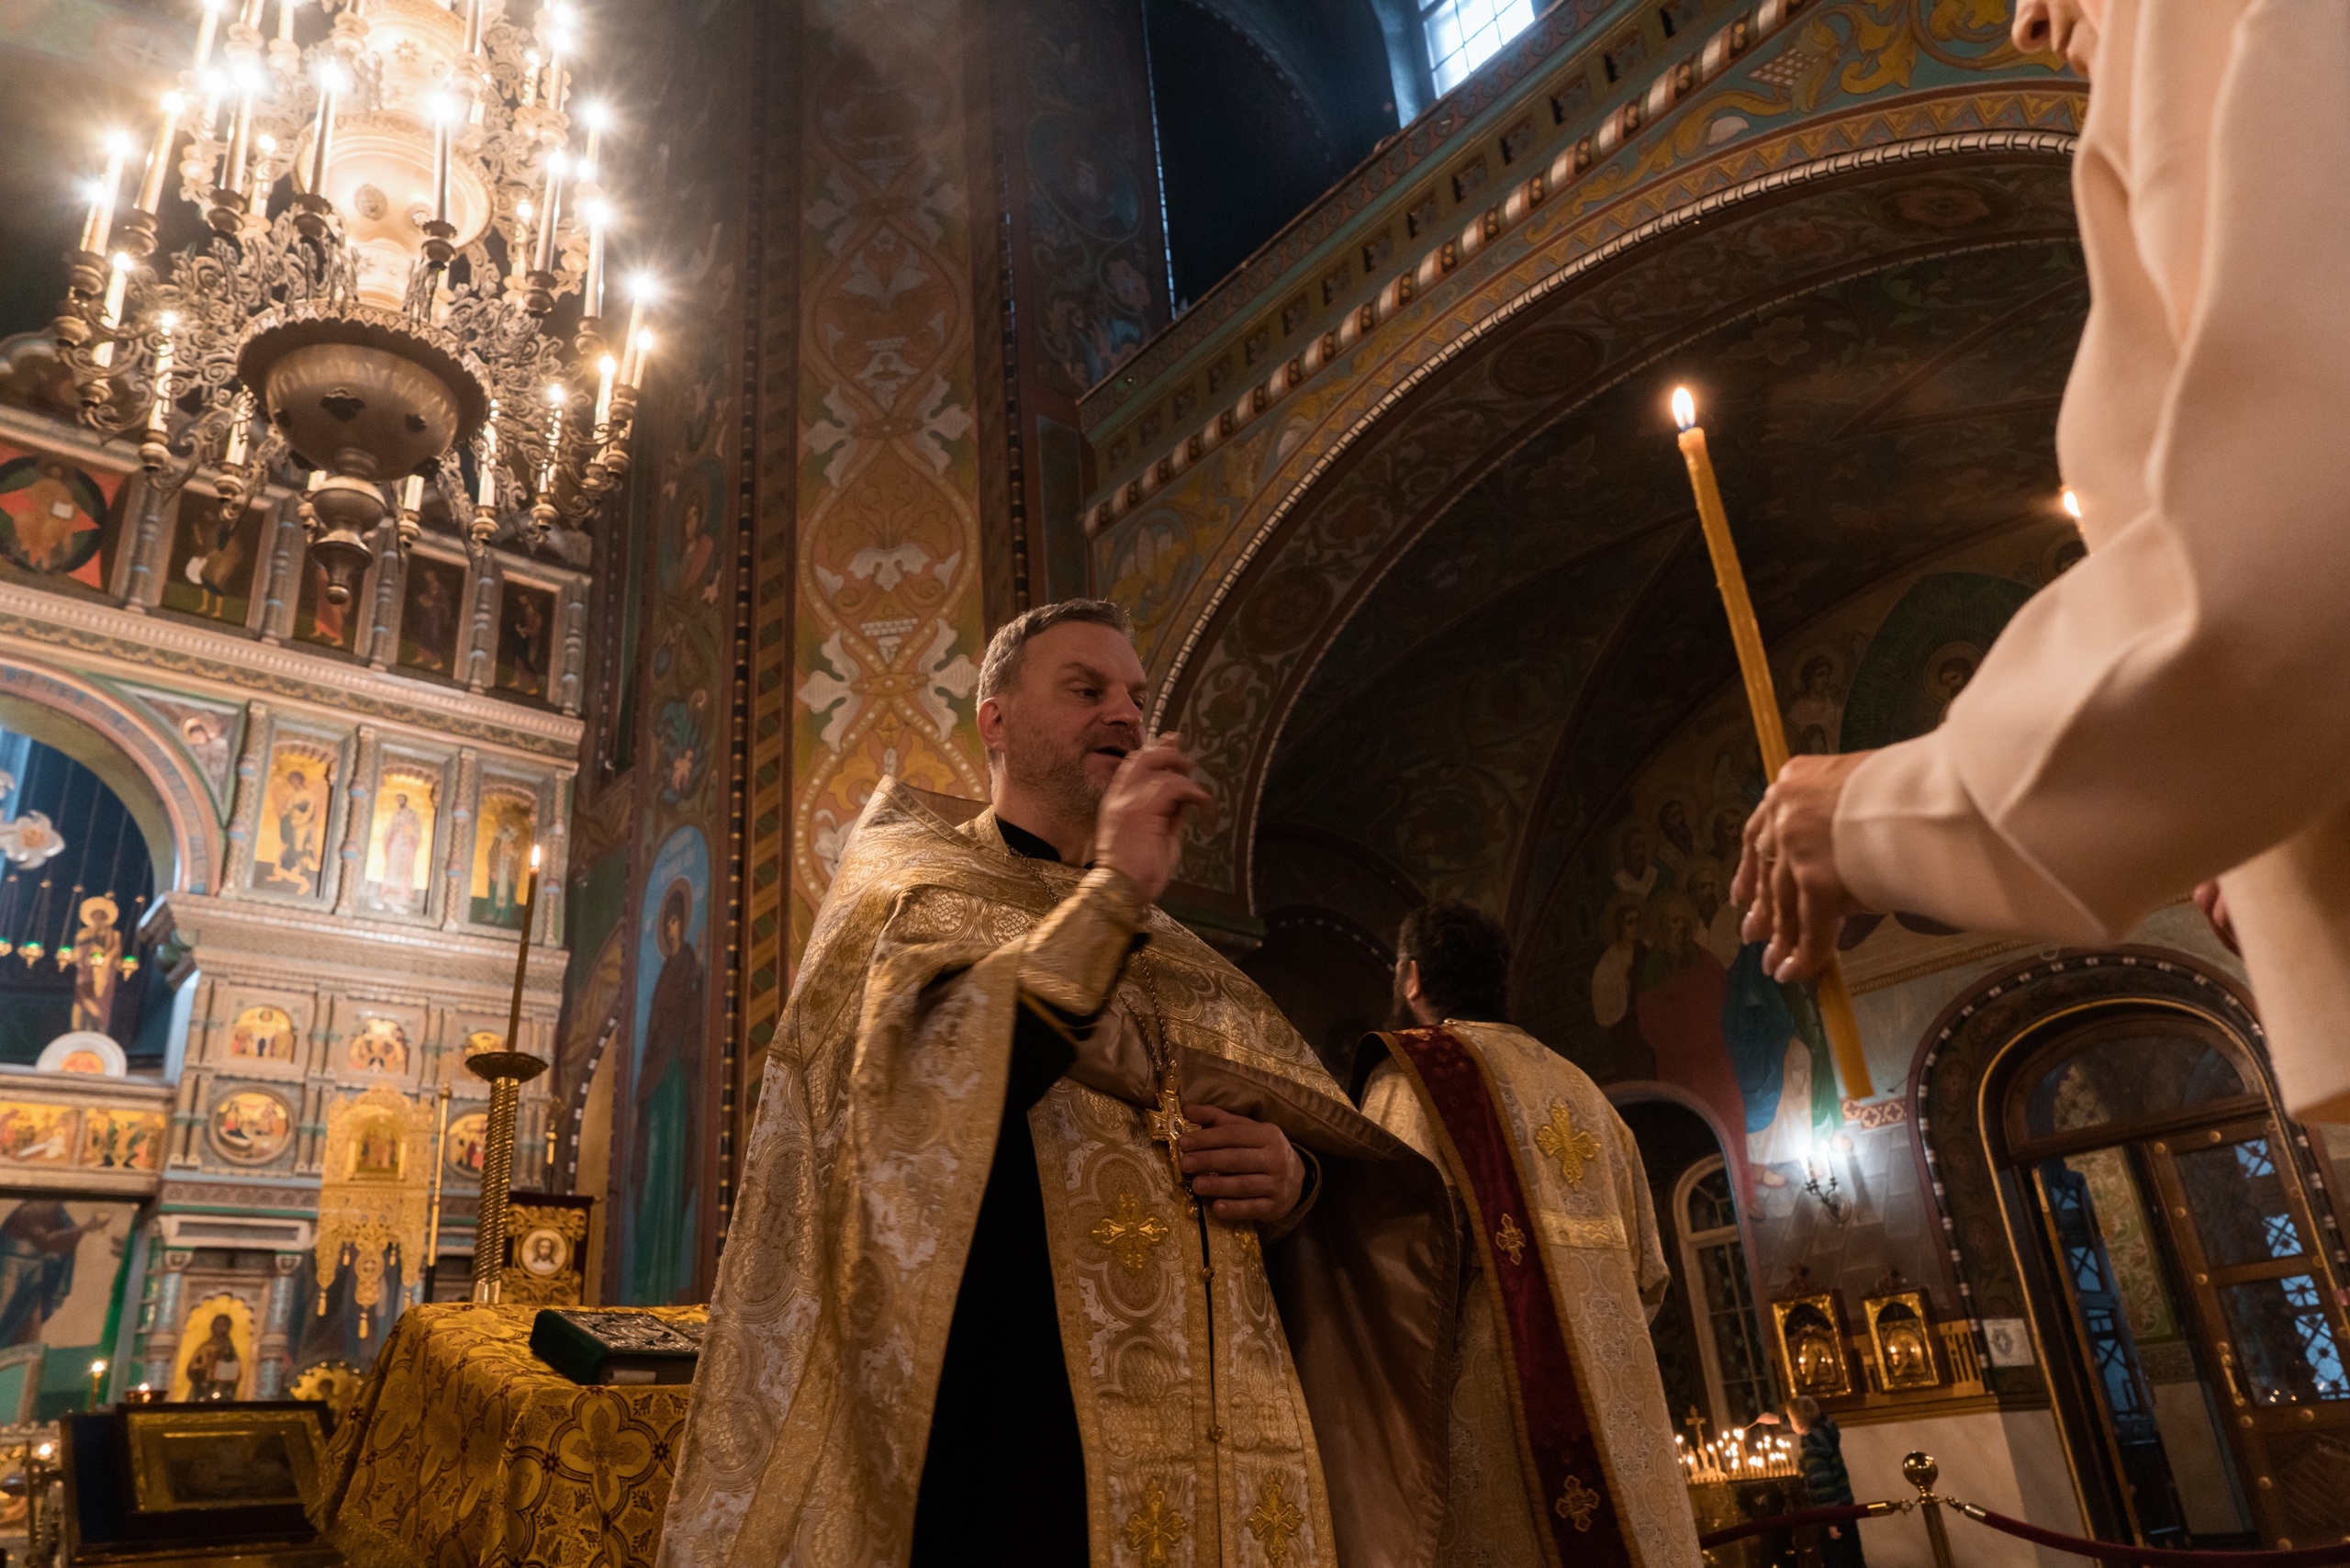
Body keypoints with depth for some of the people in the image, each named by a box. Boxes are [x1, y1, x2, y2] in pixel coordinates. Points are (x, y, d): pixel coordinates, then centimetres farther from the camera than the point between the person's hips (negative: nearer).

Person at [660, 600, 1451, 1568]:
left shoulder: (1186, 965, 16)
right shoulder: (910, 882, 2)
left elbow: (1369, 1173, 13)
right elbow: (913, 1098, -18)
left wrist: (1298, 1181, -9)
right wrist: (1114, 896, -18)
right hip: (1008, 1444, -5)